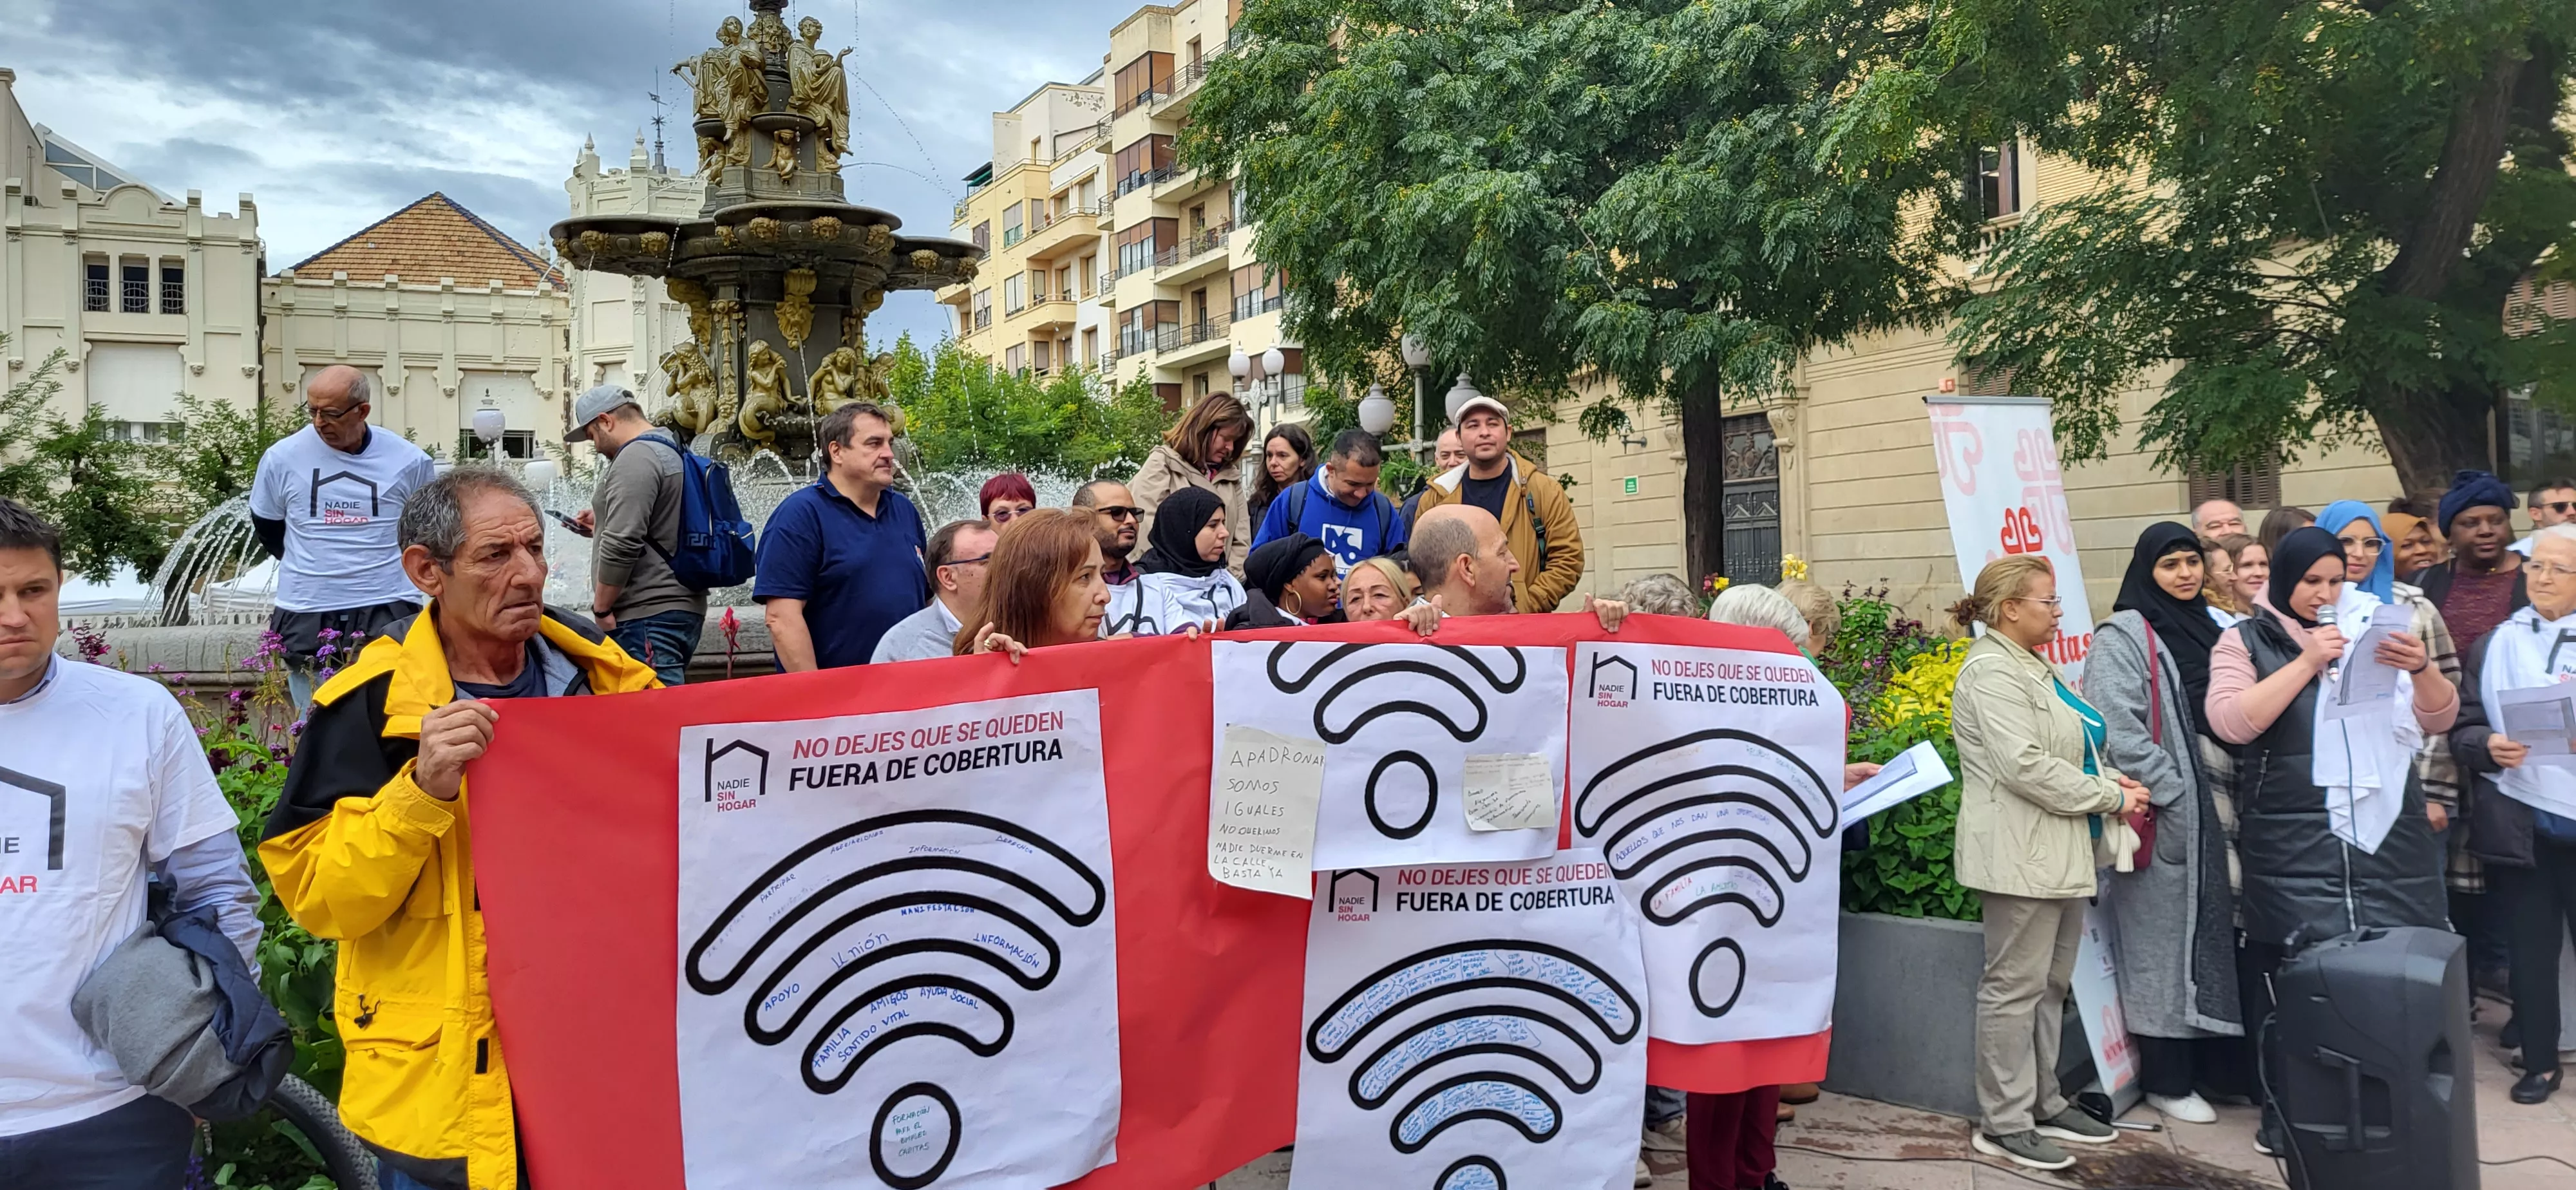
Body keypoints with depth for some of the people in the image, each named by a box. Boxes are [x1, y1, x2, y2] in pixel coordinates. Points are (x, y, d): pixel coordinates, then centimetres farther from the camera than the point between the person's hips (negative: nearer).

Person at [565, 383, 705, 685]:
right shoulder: (671, 451, 19)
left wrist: (601, 607, -11)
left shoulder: (635, 459, -12)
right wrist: (602, 524, 29)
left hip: (648, 617, -10)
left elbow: (621, 545, -20)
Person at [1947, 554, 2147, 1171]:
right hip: (2021, 853, -10)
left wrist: (2110, 777, 6)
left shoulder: (2035, 666, 18)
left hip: (2058, 853, 10)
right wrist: (2111, 797, -14)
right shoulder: (1992, 670, -15)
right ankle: (2003, 1124, 3)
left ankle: (2044, 1104, 26)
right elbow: (2025, 766, -23)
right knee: (2015, 989, -4)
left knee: (2050, 987, 16)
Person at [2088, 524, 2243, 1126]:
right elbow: (2119, 733, -17)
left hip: (2212, 813, 7)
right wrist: (2176, 797, -17)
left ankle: (2210, 1063, 21)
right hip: (2162, 818, -7)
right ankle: (2167, 1081, 9)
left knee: (2209, 934, 10)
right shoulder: (2123, 637, -8)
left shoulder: (2207, 628, 15)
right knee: (2162, 942, 0)